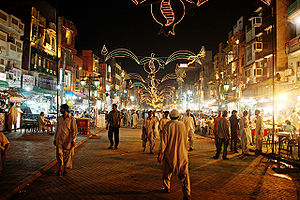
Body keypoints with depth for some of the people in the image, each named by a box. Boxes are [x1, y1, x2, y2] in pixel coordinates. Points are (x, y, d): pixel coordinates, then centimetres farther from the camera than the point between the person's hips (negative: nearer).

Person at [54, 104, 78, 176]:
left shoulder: (71, 119, -6)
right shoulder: (59, 119, 9)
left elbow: (75, 130, -6)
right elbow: (57, 129, 16)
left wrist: (73, 140, -12)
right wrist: (55, 139, 14)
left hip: (68, 140, -3)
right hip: (59, 139, 4)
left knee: (67, 155, 5)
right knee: (59, 154, -2)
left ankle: (65, 169, 20)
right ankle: (60, 169, 8)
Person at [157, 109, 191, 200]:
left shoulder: (167, 125, -10)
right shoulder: (182, 125, 1)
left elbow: (164, 141, -12)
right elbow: (185, 139, 12)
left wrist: (160, 153, -6)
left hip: (169, 153, -2)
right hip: (182, 154, 2)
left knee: (167, 172, 19)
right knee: (184, 174, 2)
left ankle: (167, 188, 35)